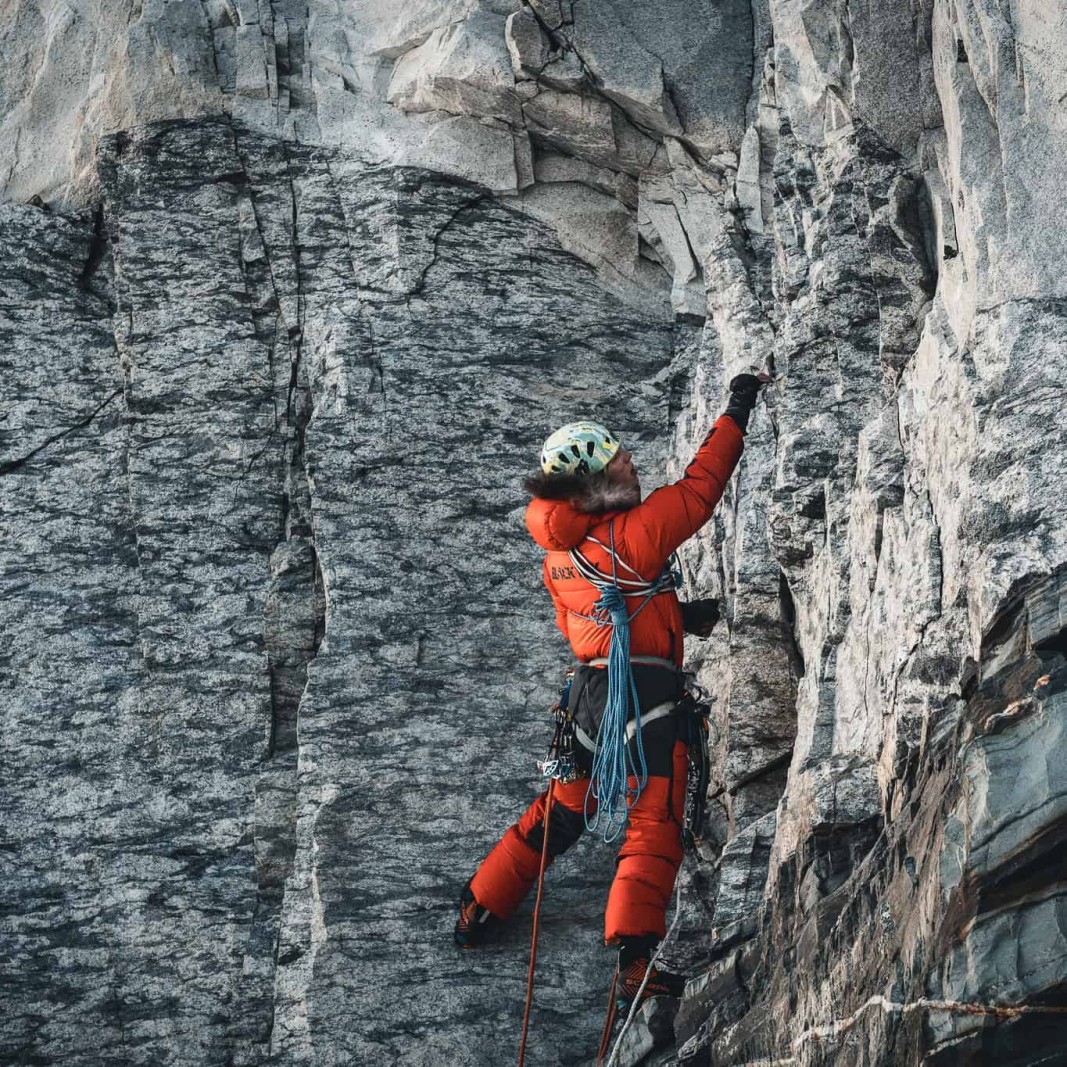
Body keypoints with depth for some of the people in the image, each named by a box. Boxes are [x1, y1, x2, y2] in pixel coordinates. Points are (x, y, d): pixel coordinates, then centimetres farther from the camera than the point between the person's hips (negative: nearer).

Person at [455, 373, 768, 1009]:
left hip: (590, 688, 7)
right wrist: (736, 414, 0)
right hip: (648, 693, -7)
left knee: (561, 811, 23)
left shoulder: (558, 554, 8)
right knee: (655, 826, -3)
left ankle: (480, 909, 32)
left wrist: (677, 616, 21)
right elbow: (697, 492, -9)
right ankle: (634, 960, -13)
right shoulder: (631, 535, -15)